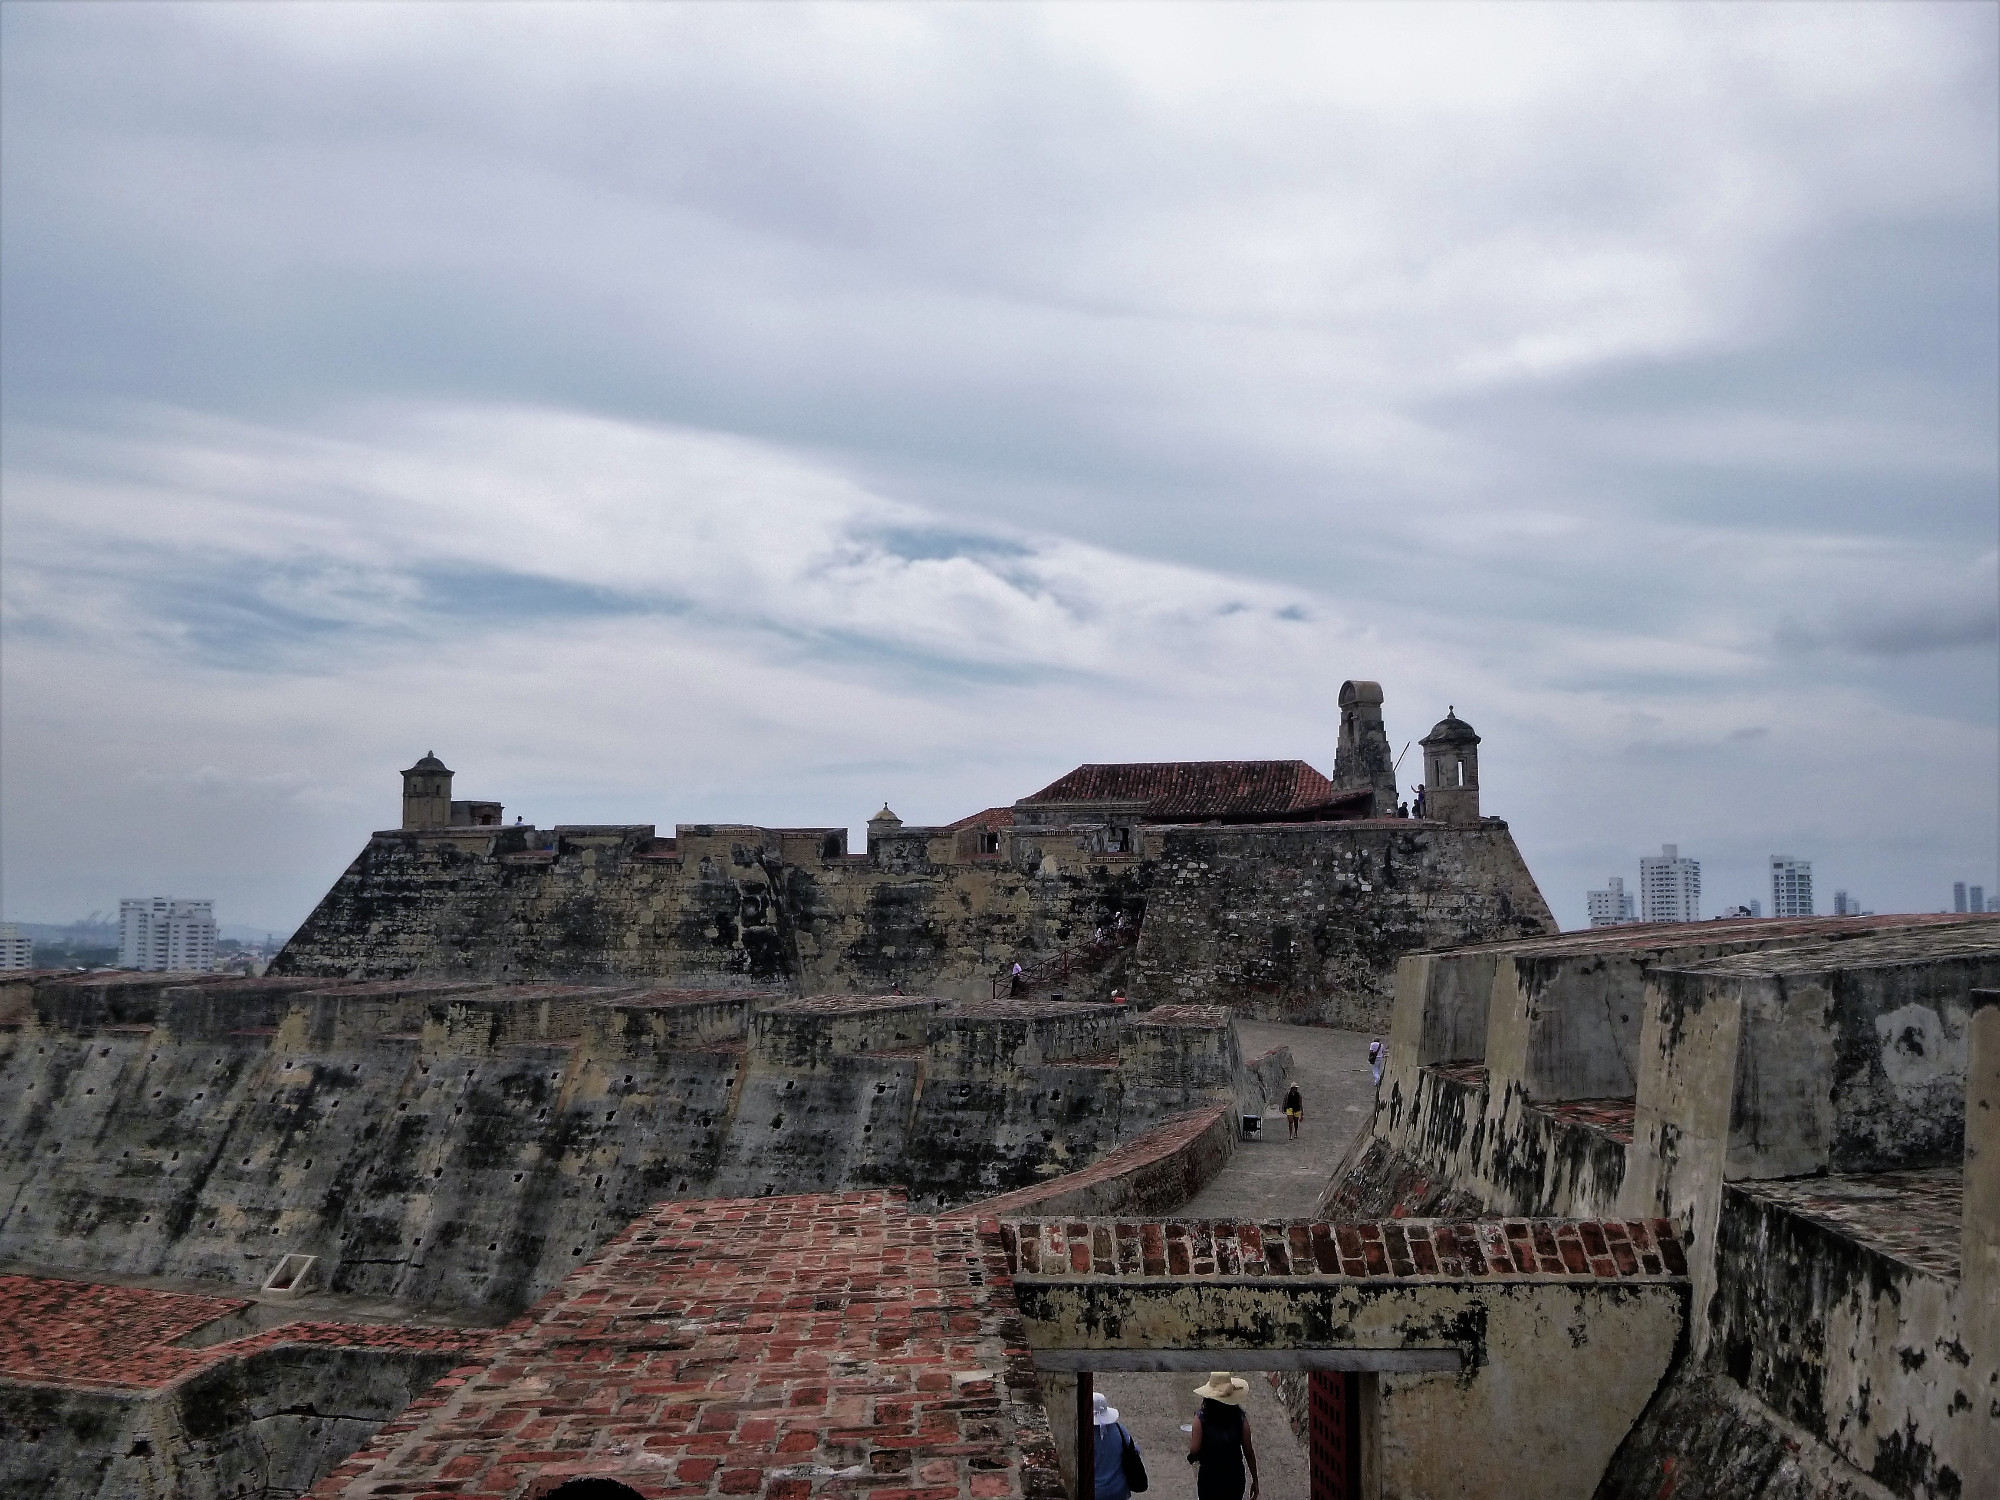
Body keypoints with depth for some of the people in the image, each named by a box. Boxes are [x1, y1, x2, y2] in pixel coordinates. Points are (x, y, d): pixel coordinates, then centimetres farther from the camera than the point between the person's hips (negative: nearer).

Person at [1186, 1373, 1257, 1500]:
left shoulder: (1201, 1418, -18)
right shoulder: (1240, 1417, -12)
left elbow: (1194, 1451, -18)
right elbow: (1249, 1452, -6)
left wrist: (1190, 1438, 4)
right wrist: (1255, 1480, 5)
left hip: (1209, 1479, -1)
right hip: (1234, 1477, 1)